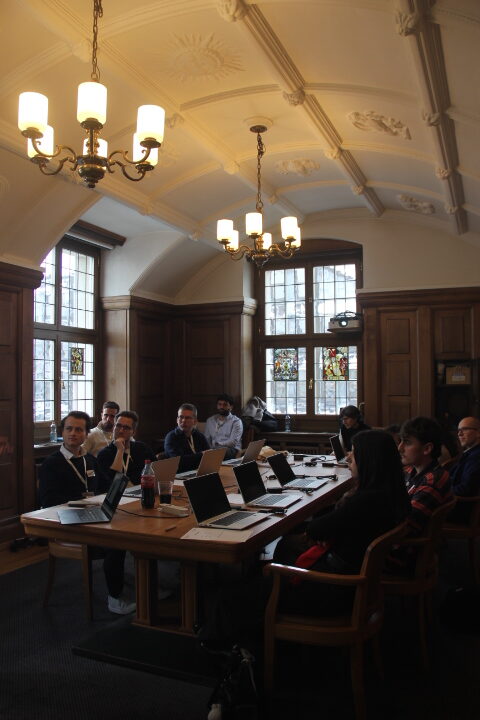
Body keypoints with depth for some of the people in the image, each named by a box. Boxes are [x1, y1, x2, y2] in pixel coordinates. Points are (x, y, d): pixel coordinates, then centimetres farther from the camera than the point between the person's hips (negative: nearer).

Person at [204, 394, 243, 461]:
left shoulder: (236, 421, 5)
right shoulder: (210, 420, 22)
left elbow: (233, 442, -7)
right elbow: (207, 439, 18)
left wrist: (217, 445, -19)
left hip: (231, 450, -3)